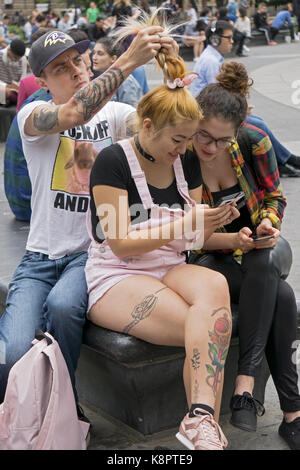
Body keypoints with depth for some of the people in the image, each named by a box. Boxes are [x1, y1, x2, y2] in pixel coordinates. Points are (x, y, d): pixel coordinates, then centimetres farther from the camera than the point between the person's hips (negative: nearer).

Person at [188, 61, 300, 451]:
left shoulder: (254, 142, -11)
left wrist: (268, 222, -19)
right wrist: (232, 240, -28)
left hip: (261, 247, 2)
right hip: (212, 256, -2)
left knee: (263, 262, -36)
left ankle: (246, 382, -33)